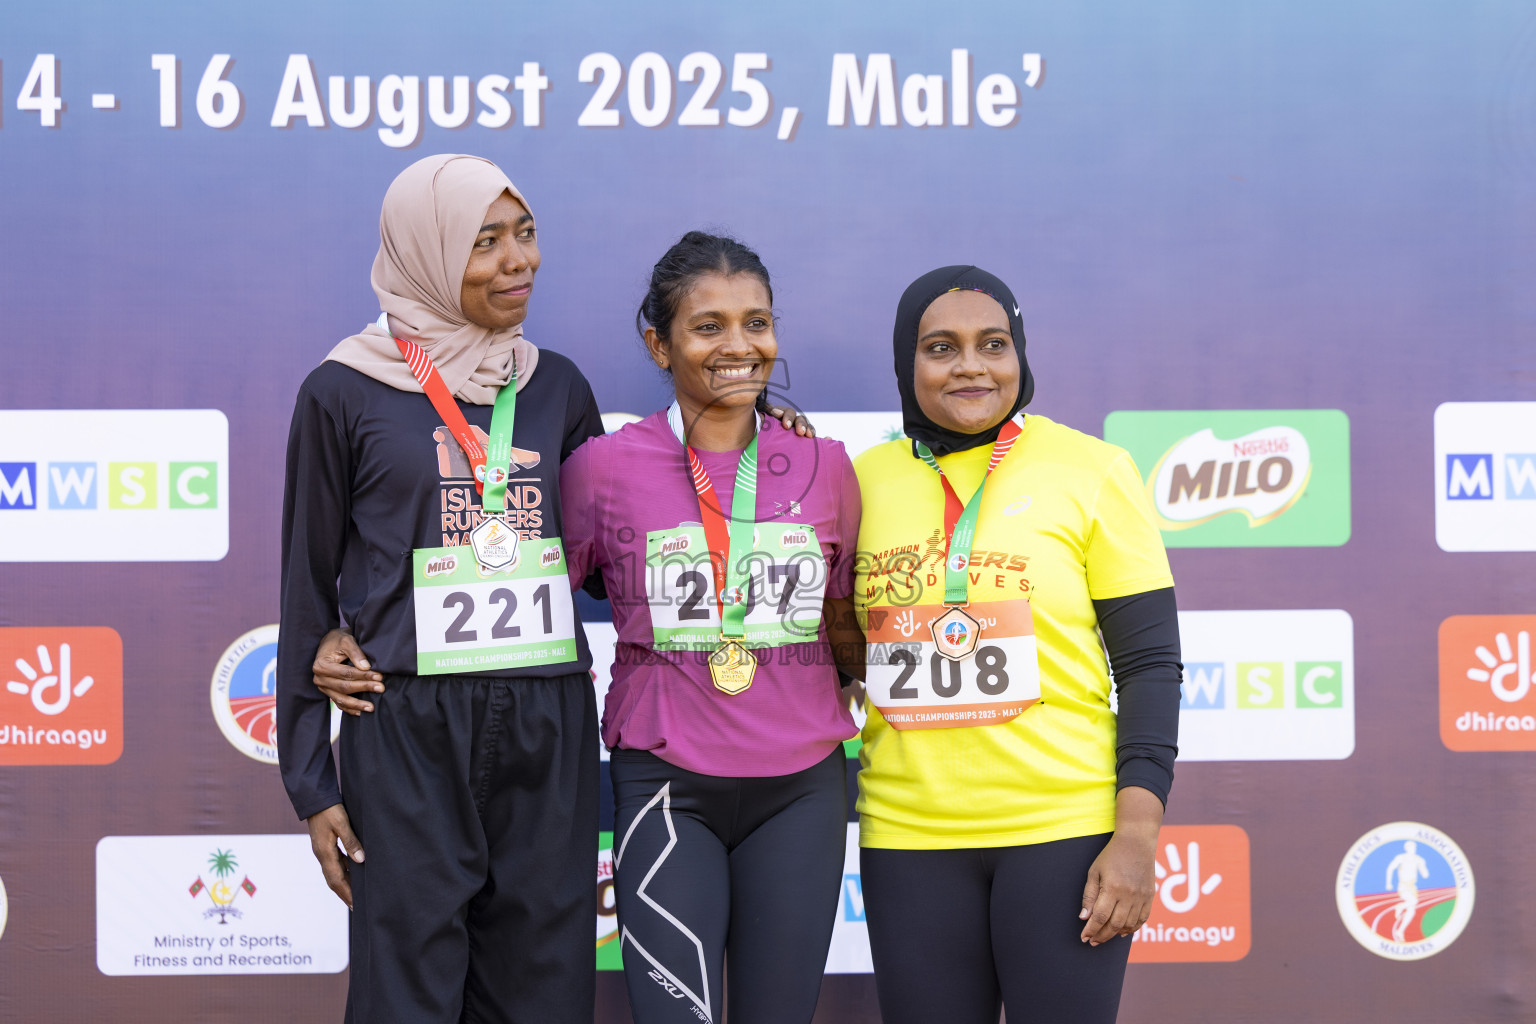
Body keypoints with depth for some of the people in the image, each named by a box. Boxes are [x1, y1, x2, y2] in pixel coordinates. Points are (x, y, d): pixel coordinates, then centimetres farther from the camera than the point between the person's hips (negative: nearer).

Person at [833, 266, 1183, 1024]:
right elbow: (837, 640, 19)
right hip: (909, 838, 3)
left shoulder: (1090, 471, -3)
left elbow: (1150, 662, -3)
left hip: (1064, 830, -2)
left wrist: (1137, 836, -10)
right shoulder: (865, 480, 5)